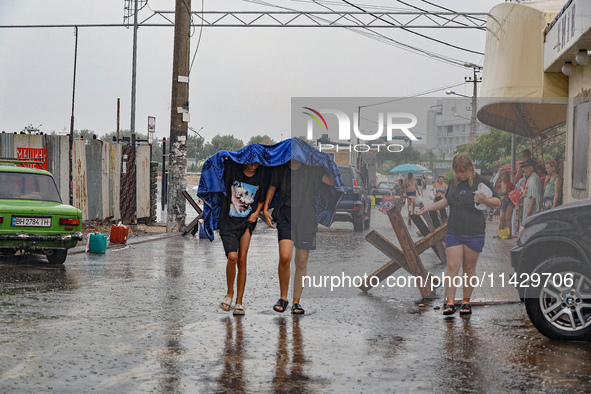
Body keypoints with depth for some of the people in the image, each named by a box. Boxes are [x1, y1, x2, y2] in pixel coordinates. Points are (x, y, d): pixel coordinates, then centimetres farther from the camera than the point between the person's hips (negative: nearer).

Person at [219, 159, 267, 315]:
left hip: (247, 222, 2)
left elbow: (261, 198, 15)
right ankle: (230, 293, 5)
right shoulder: (232, 169, -6)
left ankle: (239, 303, 9)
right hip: (229, 221, -2)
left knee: (242, 261, 0)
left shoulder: (260, 175, 3)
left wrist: (256, 212, 1)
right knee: (232, 257, -19)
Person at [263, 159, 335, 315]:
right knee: (285, 257, -17)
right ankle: (283, 298, 1)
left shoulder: (311, 170, 1)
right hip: (286, 214, 0)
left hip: (306, 216, 1)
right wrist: (265, 209, 8)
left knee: (302, 262, 3)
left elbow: (332, 182, -7)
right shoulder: (280, 170, 4)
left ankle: (296, 302, 16)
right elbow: (272, 188, 17)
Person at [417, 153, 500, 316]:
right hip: (454, 232, 4)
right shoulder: (453, 182, 11)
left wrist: (485, 200, -21)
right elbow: (447, 200, 28)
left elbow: (497, 202, -2)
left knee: (469, 269, 3)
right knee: (452, 266, -6)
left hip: (474, 233, -3)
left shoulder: (481, 182, -4)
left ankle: (466, 302, 14)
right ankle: (450, 303, -7)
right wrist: (428, 208, 27)